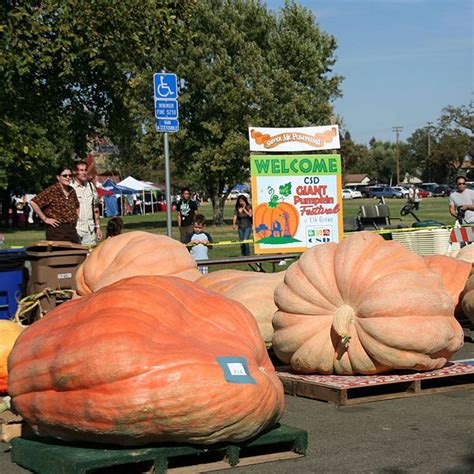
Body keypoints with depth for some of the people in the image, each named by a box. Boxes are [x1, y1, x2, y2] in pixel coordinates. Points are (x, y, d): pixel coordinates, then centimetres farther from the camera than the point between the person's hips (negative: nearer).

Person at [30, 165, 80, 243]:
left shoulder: (72, 191, 14)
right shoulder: (52, 191, -7)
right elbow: (33, 202, -14)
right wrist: (45, 219, -11)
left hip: (72, 231, 7)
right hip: (57, 231, -7)